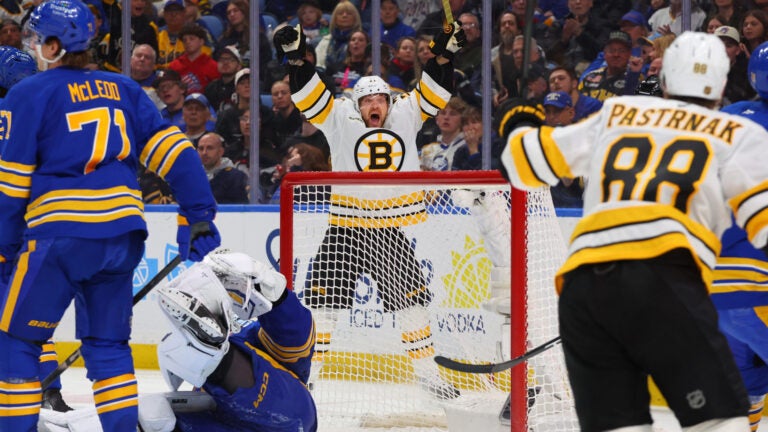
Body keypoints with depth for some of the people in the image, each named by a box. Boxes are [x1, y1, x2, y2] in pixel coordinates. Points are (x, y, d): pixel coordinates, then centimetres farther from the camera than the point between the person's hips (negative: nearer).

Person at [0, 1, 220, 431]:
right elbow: (171, 149, 6)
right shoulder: (124, 89, 14)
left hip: (61, 233, -5)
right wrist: (199, 215, 6)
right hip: (123, 233, 5)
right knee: (108, 343, 16)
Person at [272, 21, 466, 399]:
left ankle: (427, 372, 19)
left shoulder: (405, 116, 5)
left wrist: (443, 54, -11)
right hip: (346, 226, -2)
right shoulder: (340, 120, -2)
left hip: (391, 228, 2)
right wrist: (296, 59, -23)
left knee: (411, 298, 7)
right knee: (324, 297, -7)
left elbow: (433, 93, 3)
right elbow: (309, 96, -10)